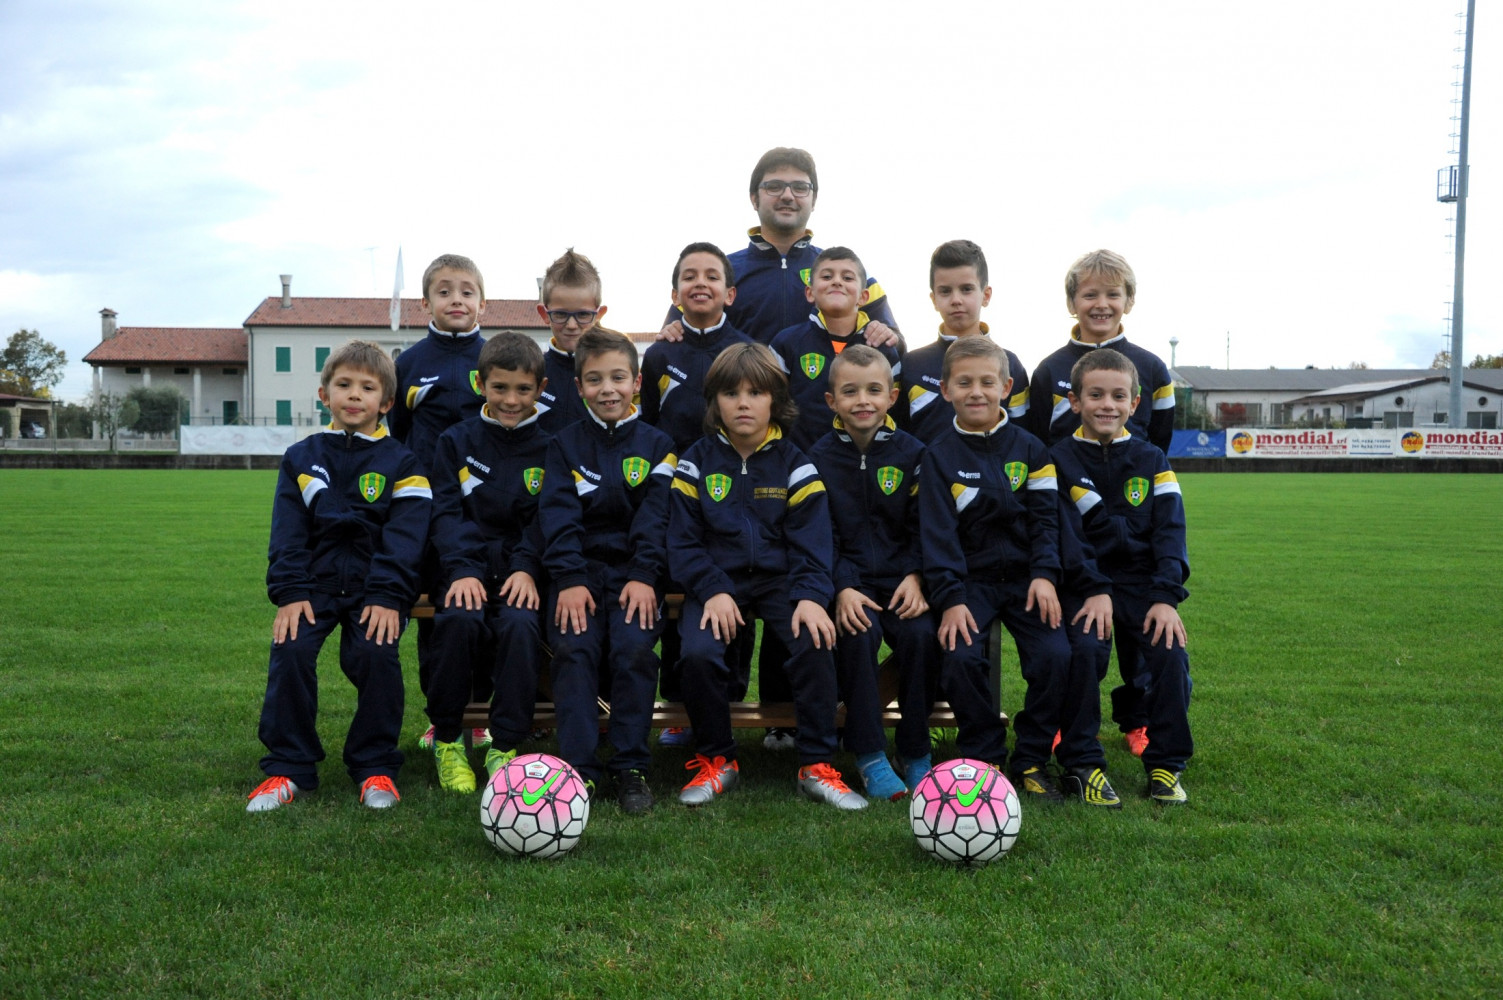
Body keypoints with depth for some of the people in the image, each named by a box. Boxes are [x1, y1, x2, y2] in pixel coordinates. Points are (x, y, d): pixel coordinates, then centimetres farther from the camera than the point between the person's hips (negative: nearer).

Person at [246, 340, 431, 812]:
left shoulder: (400, 463, 6)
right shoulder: (301, 458, 13)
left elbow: (405, 534, -3)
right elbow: (287, 532, 5)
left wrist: (387, 596, -16)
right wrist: (290, 593, -9)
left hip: (375, 587, -2)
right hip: (316, 581, 2)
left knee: (376, 653, -24)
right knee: (290, 651, -21)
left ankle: (375, 766, -5)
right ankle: (288, 767, -5)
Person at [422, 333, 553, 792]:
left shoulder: (549, 447, 9)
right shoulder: (457, 441, 10)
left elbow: (546, 521, 3)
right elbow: (446, 513, 0)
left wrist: (526, 568, -15)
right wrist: (462, 570, -16)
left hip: (520, 572, 0)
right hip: (467, 569, 0)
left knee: (520, 624, -31)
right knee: (459, 618, -31)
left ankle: (504, 748, -18)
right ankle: (447, 739, -11)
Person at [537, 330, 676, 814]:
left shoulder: (656, 445, 9)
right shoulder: (565, 444, 9)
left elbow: (656, 518, 0)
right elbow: (559, 516, -2)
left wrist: (644, 576, -15)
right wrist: (569, 579, -16)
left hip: (634, 571, 0)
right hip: (581, 570, 1)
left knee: (634, 646, -24)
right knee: (573, 648, -23)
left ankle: (631, 768, -12)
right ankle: (577, 769, -16)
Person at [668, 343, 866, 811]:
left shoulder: (794, 464, 3)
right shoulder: (696, 462, 3)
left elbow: (811, 542, -2)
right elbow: (683, 540, 0)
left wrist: (811, 597, -20)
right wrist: (713, 592, -17)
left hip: (779, 579, 0)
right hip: (717, 582, 0)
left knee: (815, 643, -27)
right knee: (698, 653, -28)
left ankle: (817, 766, -13)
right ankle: (716, 760, -4)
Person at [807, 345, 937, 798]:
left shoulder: (912, 452, 5)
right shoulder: (820, 457, 3)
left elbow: (923, 526, 5)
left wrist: (916, 577, -12)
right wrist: (842, 589, -17)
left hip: (902, 577, 1)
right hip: (849, 579, -1)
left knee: (921, 634, -26)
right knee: (856, 634, -30)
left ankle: (915, 751, -6)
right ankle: (869, 755, -15)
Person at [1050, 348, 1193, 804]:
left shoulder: (1150, 460, 10)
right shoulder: (1059, 460, 2)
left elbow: (1168, 531, 2)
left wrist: (1166, 596, -10)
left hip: (1141, 584, 2)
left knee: (1170, 656, -18)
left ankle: (1166, 764, 0)